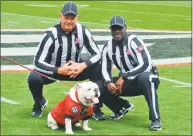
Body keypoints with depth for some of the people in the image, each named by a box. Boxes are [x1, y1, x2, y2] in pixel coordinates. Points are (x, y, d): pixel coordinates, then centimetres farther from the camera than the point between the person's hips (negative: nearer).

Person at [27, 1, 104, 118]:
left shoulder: (82, 31, -16)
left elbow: (97, 54, -11)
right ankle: (40, 103, 4)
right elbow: (38, 63, -27)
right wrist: (59, 71, -40)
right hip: (53, 70, -2)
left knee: (99, 69, -23)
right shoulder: (51, 34, -24)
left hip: (75, 68, 2)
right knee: (33, 78, -31)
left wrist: (83, 65, -31)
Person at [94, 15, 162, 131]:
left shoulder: (134, 41, -19)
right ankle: (123, 107, 17)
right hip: (127, 83, 6)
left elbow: (146, 65, -28)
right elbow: (105, 69, 2)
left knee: (145, 78, -42)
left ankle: (155, 119, -35)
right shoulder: (109, 47, -1)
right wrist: (108, 82, -21)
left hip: (147, 79, -6)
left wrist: (123, 77, -31)